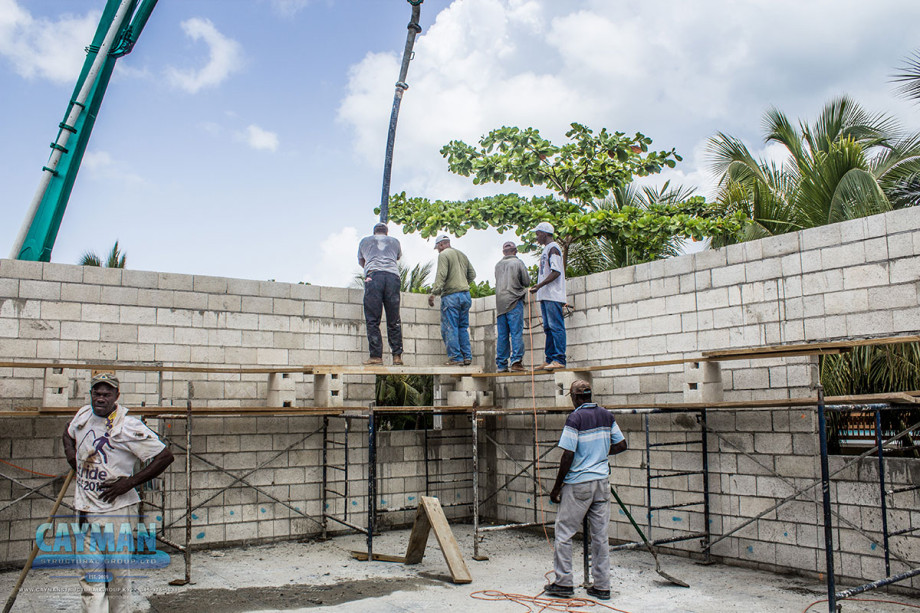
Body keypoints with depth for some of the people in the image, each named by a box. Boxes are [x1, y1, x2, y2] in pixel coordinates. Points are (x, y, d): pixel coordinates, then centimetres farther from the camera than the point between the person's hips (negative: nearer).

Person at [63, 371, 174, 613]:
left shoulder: (128, 426, -15)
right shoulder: (83, 415, 6)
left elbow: (165, 456, -16)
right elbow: (69, 431, 32)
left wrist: (130, 482, -16)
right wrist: (70, 452, 10)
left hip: (117, 510, -6)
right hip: (86, 510, 6)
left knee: (118, 571, 3)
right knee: (91, 571, 9)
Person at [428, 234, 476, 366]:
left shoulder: (444, 255, -4)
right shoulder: (462, 255, 18)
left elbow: (441, 275, -15)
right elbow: (472, 274, 20)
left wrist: (434, 293, -16)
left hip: (451, 296, -7)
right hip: (466, 295, 7)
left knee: (450, 328, -3)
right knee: (463, 328, 12)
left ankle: (455, 358, -5)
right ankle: (467, 357, 9)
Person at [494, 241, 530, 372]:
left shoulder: (498, 265, 12)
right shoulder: (518, 263, -1)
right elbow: (527, 282, 2)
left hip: (500, 303, 4)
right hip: (514, 301, -4)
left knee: (502, 335, 5)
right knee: (516, 332, -6)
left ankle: (501, 364, 5)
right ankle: (516, 361, -14)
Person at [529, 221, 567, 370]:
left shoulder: (553, 248, -8)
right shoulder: (546, 250, 22)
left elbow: (556, 272, -18)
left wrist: (539, 285, -20)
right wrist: (539, 287, 17)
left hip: (553, 296, -10)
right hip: (545, 296, 10)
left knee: (556, 327, -12)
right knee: (548, 328, 10)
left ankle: (559, 360, -14)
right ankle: (550, 359, 13)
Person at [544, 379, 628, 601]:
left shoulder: (575, 418, -13)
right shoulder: (607, 416, 6)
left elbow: (568, 455, -16)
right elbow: (621, 445, 13)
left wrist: (557, 487, -9)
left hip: (578, 483, -6)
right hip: (602, 482, 6)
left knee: (564, 533, 5)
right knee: (600, 535, 10)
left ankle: (563, 583, 9)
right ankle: (602, 586, 15)